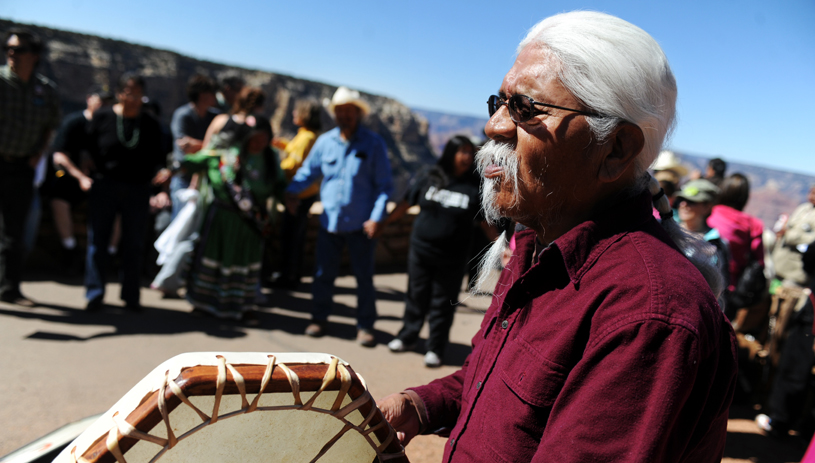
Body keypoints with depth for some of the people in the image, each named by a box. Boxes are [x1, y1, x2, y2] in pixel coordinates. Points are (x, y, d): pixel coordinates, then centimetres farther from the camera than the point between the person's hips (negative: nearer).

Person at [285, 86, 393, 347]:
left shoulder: (373, 144, -4)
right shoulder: (325, 141, 5)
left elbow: (384, 185, -4)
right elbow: (308, 170, 15)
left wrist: (377, 217, -14)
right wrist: (292, 191, -4)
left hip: (361, 224, -3)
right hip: (330, 221, 3)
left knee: (364, 276, 5)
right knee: (323, 273, 9)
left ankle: (365, 326, 17)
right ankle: (319, 318, 27)